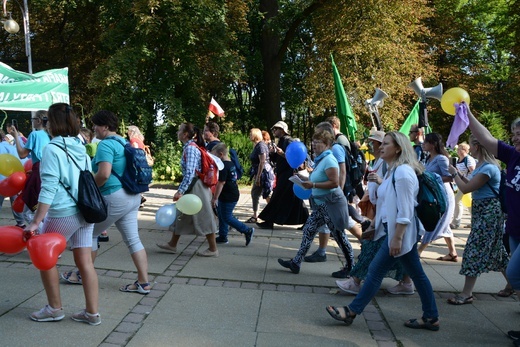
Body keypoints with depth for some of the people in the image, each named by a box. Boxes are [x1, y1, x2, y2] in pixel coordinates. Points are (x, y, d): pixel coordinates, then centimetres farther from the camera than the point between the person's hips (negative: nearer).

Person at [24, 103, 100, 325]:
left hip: (63, 214, -7)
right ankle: (92, 312, 15)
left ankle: (55, 309, 24)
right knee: (85, 262, 9)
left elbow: (48, 189, -17)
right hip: (85, 211, 7)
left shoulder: (52, 149, -11)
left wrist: (35, 222, -16)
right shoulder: (80, 148, 11)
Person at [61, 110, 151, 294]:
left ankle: (83, 275, 28)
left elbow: (104, 174, -25)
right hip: (132, 196, 9)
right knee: (133, 239, 7)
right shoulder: (123, 142, 14)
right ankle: (143, 282, 8)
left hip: (114, 197, -8)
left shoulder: (106, 144, -14)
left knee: (90, 234, 12)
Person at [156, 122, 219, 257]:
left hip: (195, 186, -10)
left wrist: (180, 191, -29)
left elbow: (190, 172, -27)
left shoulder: (190, 148, -18)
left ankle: (213, 249, 10)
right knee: (181, 215, 15)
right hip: (192, 186, 10)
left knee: (203, 217, -1)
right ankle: (172, 244, 26)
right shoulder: (190, 146, 10)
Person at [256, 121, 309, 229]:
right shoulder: (281, 141, 17)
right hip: (282, 175, 10)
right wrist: (274, 153, 1)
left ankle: (269, 221, 1)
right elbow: (277, 160, 19)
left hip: (287, 176, -10)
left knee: (277, 199, -5)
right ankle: (306, 221, 17)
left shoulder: (288, 141, -12)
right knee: (295, 200, 11)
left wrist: (282, 153, -30)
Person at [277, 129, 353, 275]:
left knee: (338, 235, 2)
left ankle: (351, 267, 18)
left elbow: (334, 183, -25)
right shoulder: (320, 159, 12)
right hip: (321, 204, 10)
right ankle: (296, 263, 14)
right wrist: (306, 179, 8)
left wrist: (313, 185, -24)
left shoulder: (329, 160, -17)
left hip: (331, 203, -10)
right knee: (308, 230, 8)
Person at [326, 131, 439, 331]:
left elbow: (405, 210, -22)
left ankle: (351, 312, 7)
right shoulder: (393, 171, 12)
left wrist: (397, 238, -24)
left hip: (401, 231, -10)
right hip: (394, 229, 10)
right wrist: (380, 183, 10)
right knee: (416, 274, 14)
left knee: (376, 271, -3)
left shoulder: (403, 171, -18)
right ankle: (431, 317, 24)